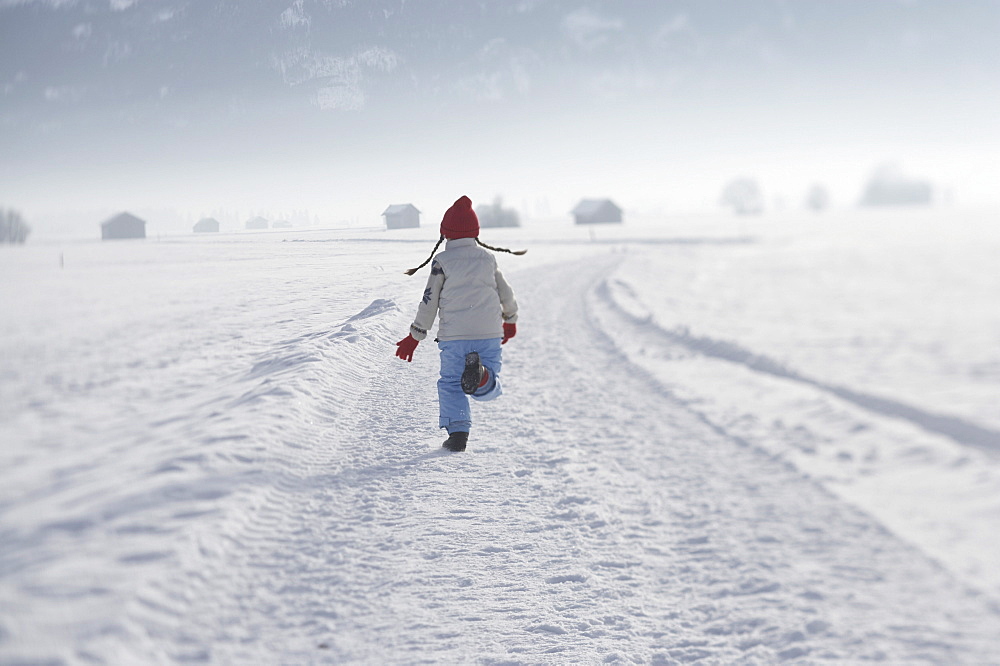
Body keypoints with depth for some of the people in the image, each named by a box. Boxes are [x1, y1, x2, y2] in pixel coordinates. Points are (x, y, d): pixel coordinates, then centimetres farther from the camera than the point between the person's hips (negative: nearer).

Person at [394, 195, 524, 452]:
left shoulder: (442, 261, -1)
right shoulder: (488, 257, 10)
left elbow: (429, 301, -1)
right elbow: (506, 294, 18)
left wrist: (414, 336, 7)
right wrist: (510, 321, 36)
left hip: (454, 335, -2)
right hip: (490, 333, 2)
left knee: (450, 384, 12)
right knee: (489, 389, 4)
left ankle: (457, 432, -4)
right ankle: (482, 373, -31)